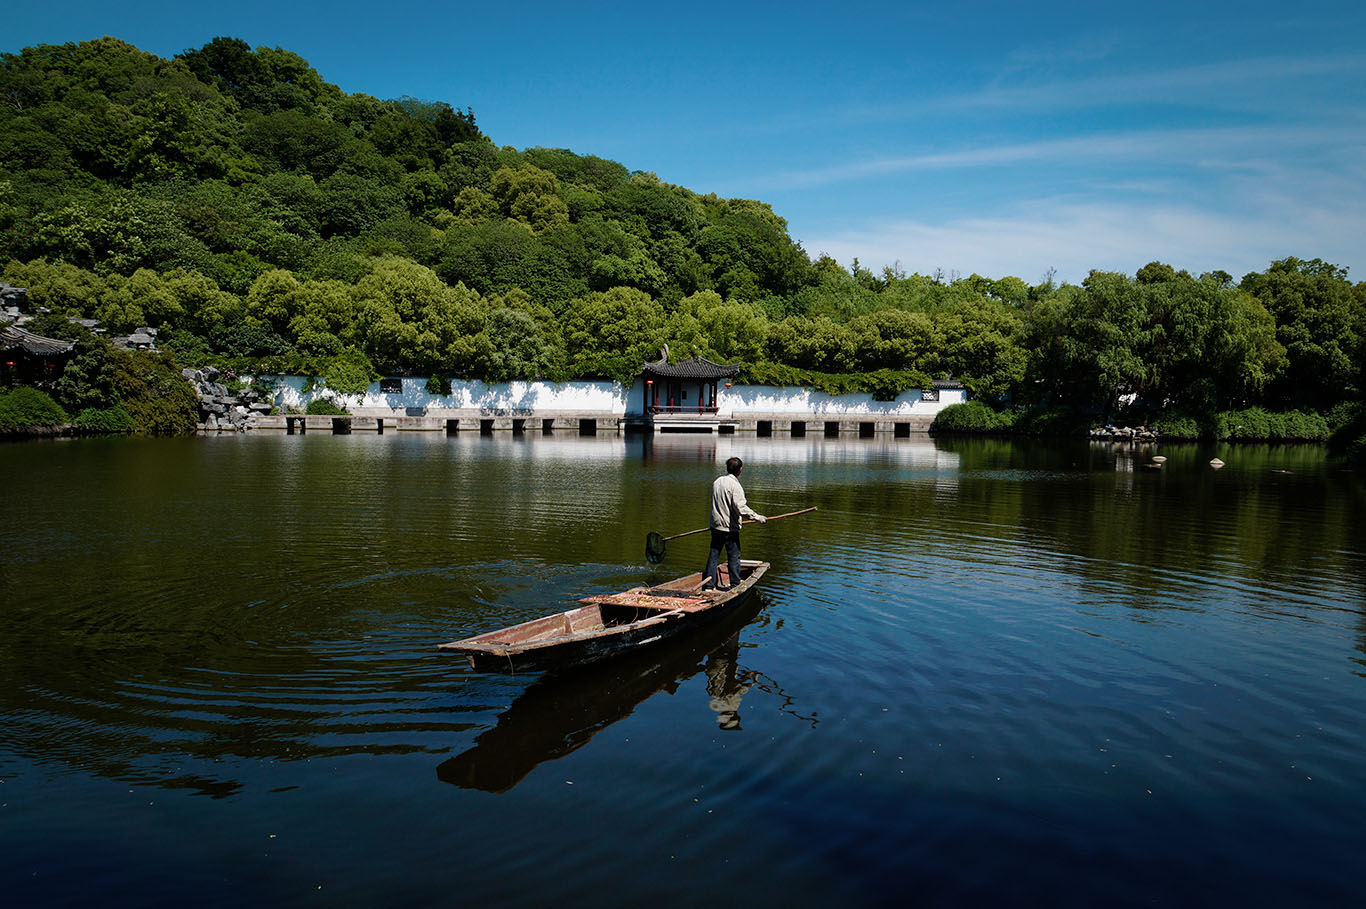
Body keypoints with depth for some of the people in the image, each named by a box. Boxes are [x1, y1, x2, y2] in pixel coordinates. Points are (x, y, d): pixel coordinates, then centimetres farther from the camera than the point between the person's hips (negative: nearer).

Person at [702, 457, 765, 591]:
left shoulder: (717, 481, 7)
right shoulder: (735, 485, -18)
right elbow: (741, 508, -23)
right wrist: (757, 517, -14)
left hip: (716, 525, 7)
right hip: (729, 527, -7)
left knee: (714, 554, 11)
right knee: (734, 556, 4)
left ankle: (708, 583, 14)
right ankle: (735, 584, 11)